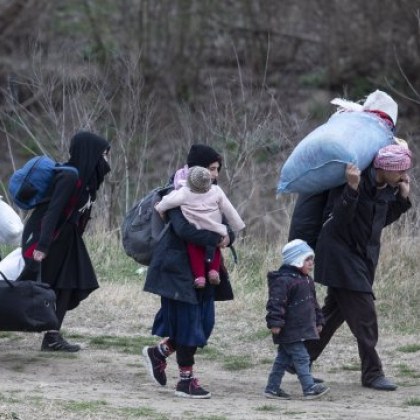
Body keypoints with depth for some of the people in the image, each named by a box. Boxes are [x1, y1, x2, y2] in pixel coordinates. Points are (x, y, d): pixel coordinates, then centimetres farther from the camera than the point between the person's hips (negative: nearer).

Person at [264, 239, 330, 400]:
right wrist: (275, 322, -27)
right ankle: (309, 388, -11)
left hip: (302, 329, 10)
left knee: (284, 358, 13)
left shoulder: (306, 280, 16)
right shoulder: (283, 280, -17)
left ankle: (272, 388, 18)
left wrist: (318, 321, 25)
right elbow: (276, 302, -22)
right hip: (290, 331, -10)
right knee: (301, 357, -10)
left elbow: (313, 302, 26)